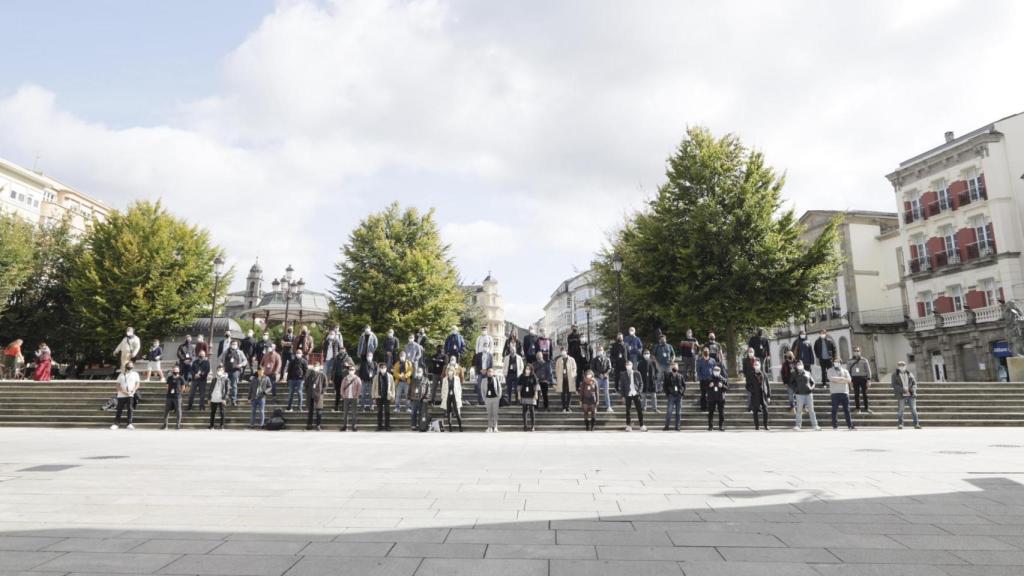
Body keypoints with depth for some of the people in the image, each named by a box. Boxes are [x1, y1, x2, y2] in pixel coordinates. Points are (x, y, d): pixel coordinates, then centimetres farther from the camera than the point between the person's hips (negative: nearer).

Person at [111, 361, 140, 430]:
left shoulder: (135, 374, 12)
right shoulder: (121, 375, 13)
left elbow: (137, 384, 7)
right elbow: (118, 385, 7)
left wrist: (134, 390, -13)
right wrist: (123, 391, -9)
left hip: (130, 395, -2)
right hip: (121, 395, 2)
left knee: (130, 409, -11)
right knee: (119, 409, 3)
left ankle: (130, 423, -13)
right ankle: (116, 423, 11)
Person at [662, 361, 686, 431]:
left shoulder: (681, 376, 8)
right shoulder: (668, 376, 0)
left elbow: (684, 385, 12)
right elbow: (664, 385, 2)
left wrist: (682, 392, -1)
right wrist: (667, 393, -6)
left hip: (679, 396, 3)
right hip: (671, 396, -3)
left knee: (678, 412, 5)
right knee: (669, 411, -5)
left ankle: (677, 426, 13)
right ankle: (666, 425, 4)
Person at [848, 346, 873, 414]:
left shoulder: (864, 360, 1)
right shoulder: (850, 361, 5)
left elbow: (868, 370, 1)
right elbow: (847, 370, 8)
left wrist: (869, 380, -5)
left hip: (863, 378, -1)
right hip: (855, 378, 1)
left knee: (865, 394, 3)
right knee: (856, 394, 4)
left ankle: (866, 408, 15)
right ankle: (858, 409, 11)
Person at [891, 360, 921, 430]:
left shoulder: (909, 373, 13)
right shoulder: (895, 375, 3)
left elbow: (914, 383, 10)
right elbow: (894, 385, -5)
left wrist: (913, 389, -9)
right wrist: (903, 389, -17)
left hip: (911, 395, 2)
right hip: (901, 395, -2)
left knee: (914, 409, -1)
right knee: (900, 410, -3)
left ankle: (916, 424, 6)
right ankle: (900, 424, 4)